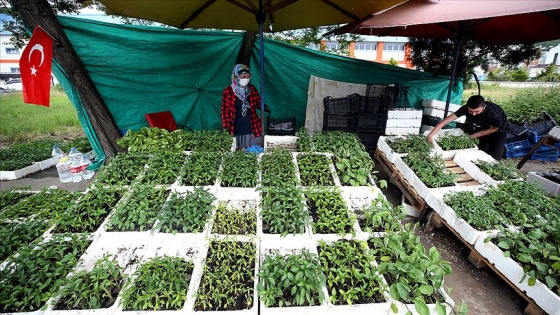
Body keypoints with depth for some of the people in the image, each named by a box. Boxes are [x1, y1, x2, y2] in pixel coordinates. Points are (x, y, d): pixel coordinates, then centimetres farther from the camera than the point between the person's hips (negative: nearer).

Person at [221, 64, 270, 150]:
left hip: (252, 128, 3)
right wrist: (225, 127, -6)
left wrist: (264, 107, -9)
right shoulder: (228, 91, -5)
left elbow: (258, 103, 14)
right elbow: (225, 110, -2)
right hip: (236, 129, -3)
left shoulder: (252, 89, 4)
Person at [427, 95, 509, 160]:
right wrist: (431, 135, -42)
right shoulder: (465, 108, -31)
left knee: (494, 156, -19)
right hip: (481, 127, 5)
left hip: (498, 130, -4)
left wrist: (472, 136, -21)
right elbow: (446, 120, -34)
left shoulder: (494, 113, -38)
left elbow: (493, 129, -19)